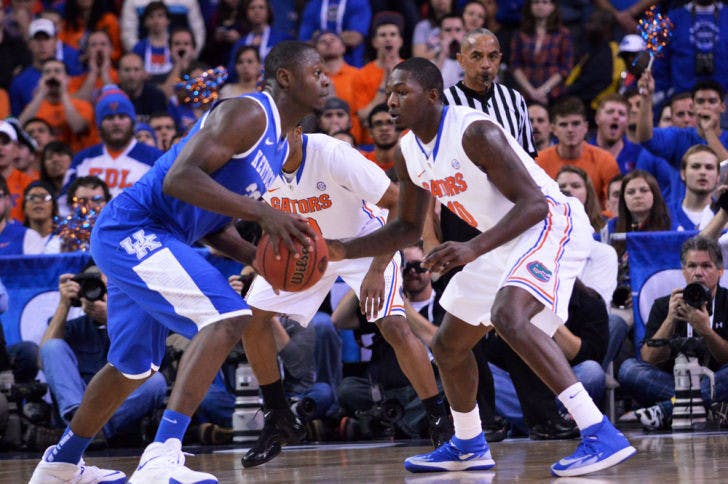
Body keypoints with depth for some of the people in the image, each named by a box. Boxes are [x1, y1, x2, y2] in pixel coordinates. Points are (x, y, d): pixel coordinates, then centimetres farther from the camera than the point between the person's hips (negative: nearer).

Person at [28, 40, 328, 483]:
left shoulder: (279, 145, 16)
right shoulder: (247, 114, -16)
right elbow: (180, 179, -29)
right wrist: (261, 211, -33)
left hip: (132, 243, 11)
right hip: (132, 232, -11)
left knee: (135, 366, 25)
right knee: (227, 316, -25)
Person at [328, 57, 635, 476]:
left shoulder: (475, 133, -24)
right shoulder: (408, 154, 4)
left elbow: (534, 202, -27)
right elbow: (409, 227, 17)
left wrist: (474, 249, -39)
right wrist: (346, 250, 3)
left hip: (551, 225, -10)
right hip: (506, 242, 10)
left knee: (509, 315, -35)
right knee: (448, 346, 16)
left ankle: (602, 436, -40)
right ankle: (468, 446, 39)